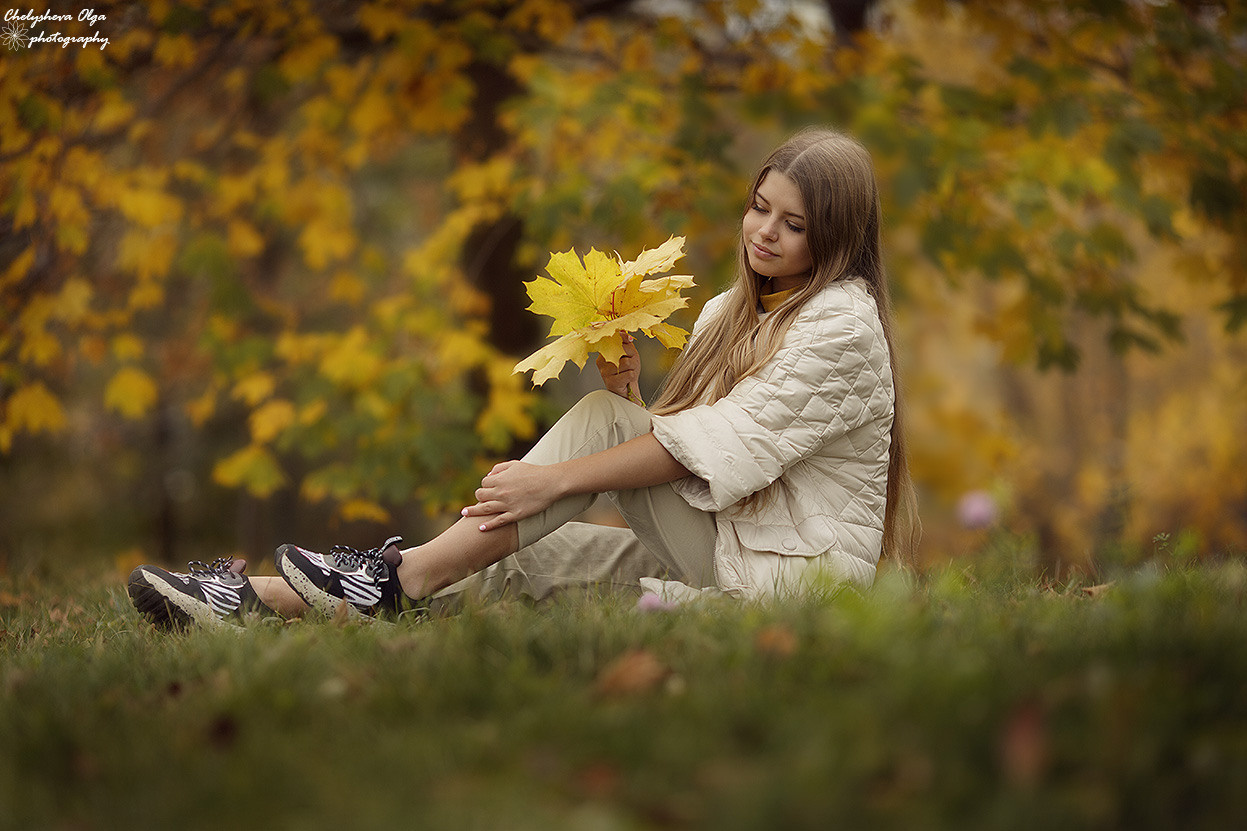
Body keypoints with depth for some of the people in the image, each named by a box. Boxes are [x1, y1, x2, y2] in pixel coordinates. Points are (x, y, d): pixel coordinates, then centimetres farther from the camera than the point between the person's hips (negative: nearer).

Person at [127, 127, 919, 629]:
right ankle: (264, 596, -18)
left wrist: (557, 478, -20)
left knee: (601, 419, -19)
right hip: (719, 551, 7)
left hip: (803, 573, -7)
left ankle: (404, 572, -19)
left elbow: (716, 445, -18)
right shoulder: (728, 313, 16)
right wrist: (626, 389, -10)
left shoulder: (843, 322, -10)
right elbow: (677, 446, 9)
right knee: (523, 556, -11)